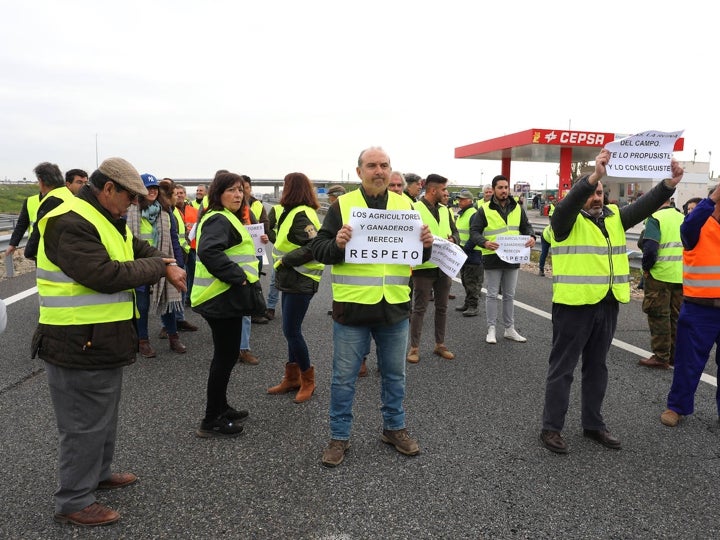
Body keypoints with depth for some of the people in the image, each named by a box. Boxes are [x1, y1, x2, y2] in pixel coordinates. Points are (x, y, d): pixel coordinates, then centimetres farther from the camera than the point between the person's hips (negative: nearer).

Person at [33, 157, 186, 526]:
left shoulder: (107, 221, 13)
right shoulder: (70, 223, -22)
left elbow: (140, 250, 19)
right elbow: (106, 274, -30)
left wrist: (166, 265, -3)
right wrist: (160, 268, -18)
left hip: (104, 341, 10)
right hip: (79, 345, -10)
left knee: (104, 415, 24)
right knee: (84, 424, 3)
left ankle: (98, 473, 43)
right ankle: (73, 502, 20)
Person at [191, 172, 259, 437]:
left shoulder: (225, 219, 18)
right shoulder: (219, 220, -16)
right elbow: (209, 252, -32)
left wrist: (241, 274, 14)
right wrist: (238, 276, -27)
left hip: (222, 298, 11)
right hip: (222, 299, -11)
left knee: (225, 355, 19)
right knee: (225, 357, -2)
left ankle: (221, 409, 33)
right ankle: (211, 422, 9)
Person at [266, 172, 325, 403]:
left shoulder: (301, 214, -17)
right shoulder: (295, 212, 14)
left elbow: (314, 246, -27)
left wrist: (285, 260, -20)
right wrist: (283, 259, 4)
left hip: (301, 281, -10)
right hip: (292, 279, 10)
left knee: (291, 331, -4)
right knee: (292, 330, 14)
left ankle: (308, 381, 11)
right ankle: (292, 378, 25)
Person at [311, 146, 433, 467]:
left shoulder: (404, 205, 7)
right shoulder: (342, 205, -3)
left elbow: (419, 255, 12)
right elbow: (317, 249, -5)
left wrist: (426, 245, -10)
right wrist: (336, 243, -25)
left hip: (395, 308, 3)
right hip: (352, 308, -3)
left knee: (395, 375, 17)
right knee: (344, 377, 8)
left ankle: (395, 428, 37)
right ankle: (339, 437, 25)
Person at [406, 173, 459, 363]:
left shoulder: (444, 210, 12)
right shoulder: (415, 209, -9)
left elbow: (455, 231, 16)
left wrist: (453, 239, -6)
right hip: (424, 267, -6)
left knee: (442, 307, 14)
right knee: (419, 308, 2)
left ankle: (440, 344, 27)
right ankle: (414, 347, 12)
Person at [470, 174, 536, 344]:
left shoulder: (517, 208, 8)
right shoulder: (484, 210, -4)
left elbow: (526, 226, 15)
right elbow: (474, 231, -5)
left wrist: (531, 236, -8)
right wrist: (484, 242, -25)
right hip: (492, 258, -4)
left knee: (509, 295, 13)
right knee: (492, 295, 4)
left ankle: (510, 329, 24)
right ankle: (491, 329, 14)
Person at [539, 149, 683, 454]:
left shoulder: (614, 217, 11)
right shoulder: (567, 220, -7)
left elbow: (645, 206, 0)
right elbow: (570, 202, -28)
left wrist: (669, 184, -17)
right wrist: (593, 176, -42)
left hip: (607, 305, 6)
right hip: (574, 305, -6)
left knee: (597, 367, 16)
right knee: (562, 368, 2)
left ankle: (593, 425, 30)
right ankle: (551, 427, 13)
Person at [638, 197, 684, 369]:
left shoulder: (655, 218, -10)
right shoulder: (683, 218, 11)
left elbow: (650, 247, -21)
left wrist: (646, 267, -8)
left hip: (660, 275, -7)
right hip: (682, 277, 7)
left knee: (659, 316, 2)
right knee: (677, 316, 15)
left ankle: (661, 356, 6)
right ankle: (675, 355, 24)